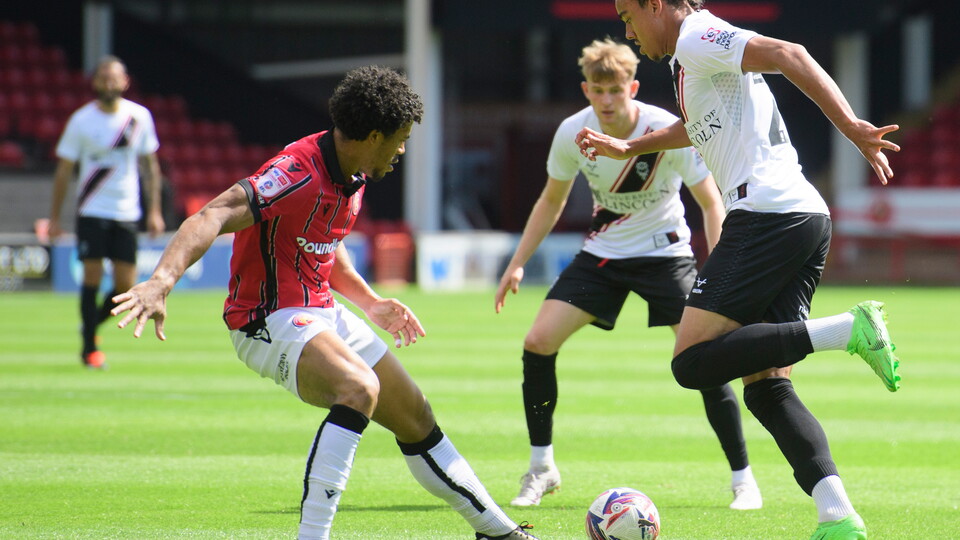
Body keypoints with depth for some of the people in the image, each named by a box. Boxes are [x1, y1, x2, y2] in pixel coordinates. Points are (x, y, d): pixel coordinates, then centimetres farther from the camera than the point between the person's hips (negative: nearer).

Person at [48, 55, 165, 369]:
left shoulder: (140, 117, 3)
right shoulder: (81, 121, -4)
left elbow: (149, 164, 12)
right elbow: (64, 169, 2)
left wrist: (154, 210, 6)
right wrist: (54, 217, 0)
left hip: (127, 213, 3)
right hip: (92, 211, -3)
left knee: (126, 284, 0)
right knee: (93, 276, -6)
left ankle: (92, 323, 26)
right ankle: (90, 347, 5)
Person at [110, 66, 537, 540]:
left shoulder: (355, 175, 5)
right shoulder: (300, 173, -26)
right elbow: (215, 217, -38)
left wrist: (370, 302, 21)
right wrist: (161, 280, -52)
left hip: (323, 313, 10)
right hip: (269, 321, -10)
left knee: (414, 415, 15)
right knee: (358, 388, -35)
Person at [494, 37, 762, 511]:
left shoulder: (668, 132, -22)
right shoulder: (573, 133, -11)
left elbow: (711, 204, -14)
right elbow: (552, 200, 8)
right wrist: (518, 263, 3)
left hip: (665, 253, -3)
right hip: (603, 253, 3)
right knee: (538, 342, -11)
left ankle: (743, 479, -5)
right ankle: (541, 469, 5)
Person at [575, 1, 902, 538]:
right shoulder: (696, 57, 27)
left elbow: (787, 55, -19)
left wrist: (850, 126, -28)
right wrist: (628, 148, 60)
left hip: (766, 213, -10)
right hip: (809, 219, 10)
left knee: (693, 362, -13)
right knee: (766, 387, 5)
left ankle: (846, 329, -22)